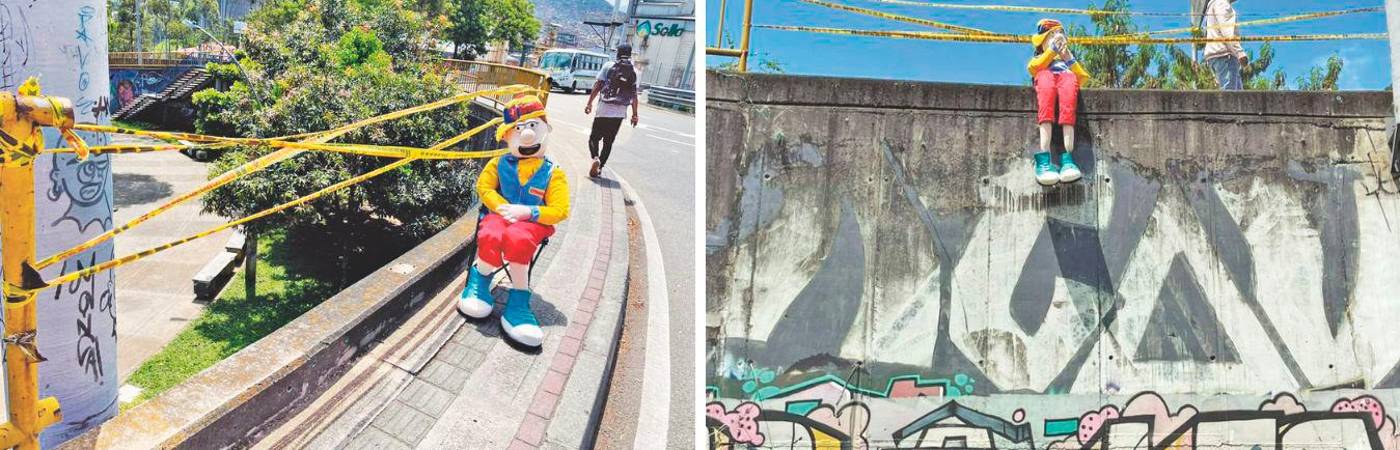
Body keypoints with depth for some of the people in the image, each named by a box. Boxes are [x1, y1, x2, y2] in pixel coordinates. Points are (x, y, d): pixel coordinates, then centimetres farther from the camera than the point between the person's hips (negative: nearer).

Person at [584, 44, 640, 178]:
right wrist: (635, 114, 5)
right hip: (620, 112, 2)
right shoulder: (634, 72, 3)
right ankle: (600, 166, 11)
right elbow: (634, 95, 0)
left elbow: (598, 85, -4)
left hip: (604, 109, -2)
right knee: (608, 141, 13)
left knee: (594, 137, 7)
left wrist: (589, 103, 0)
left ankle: (596, 158, -19)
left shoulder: (609, 66, -1)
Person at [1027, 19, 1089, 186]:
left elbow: (1084, 77, 18)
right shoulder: (1038, 59, 39)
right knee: (1045, 76, -38)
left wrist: (1069, 59, 6)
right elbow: (1032, 68, 11)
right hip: (1046, 78, -1)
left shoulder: (1070, 60, 42)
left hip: (1067, 78, 1)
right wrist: (1052, 50, 5)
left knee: (1069, 78, -37)